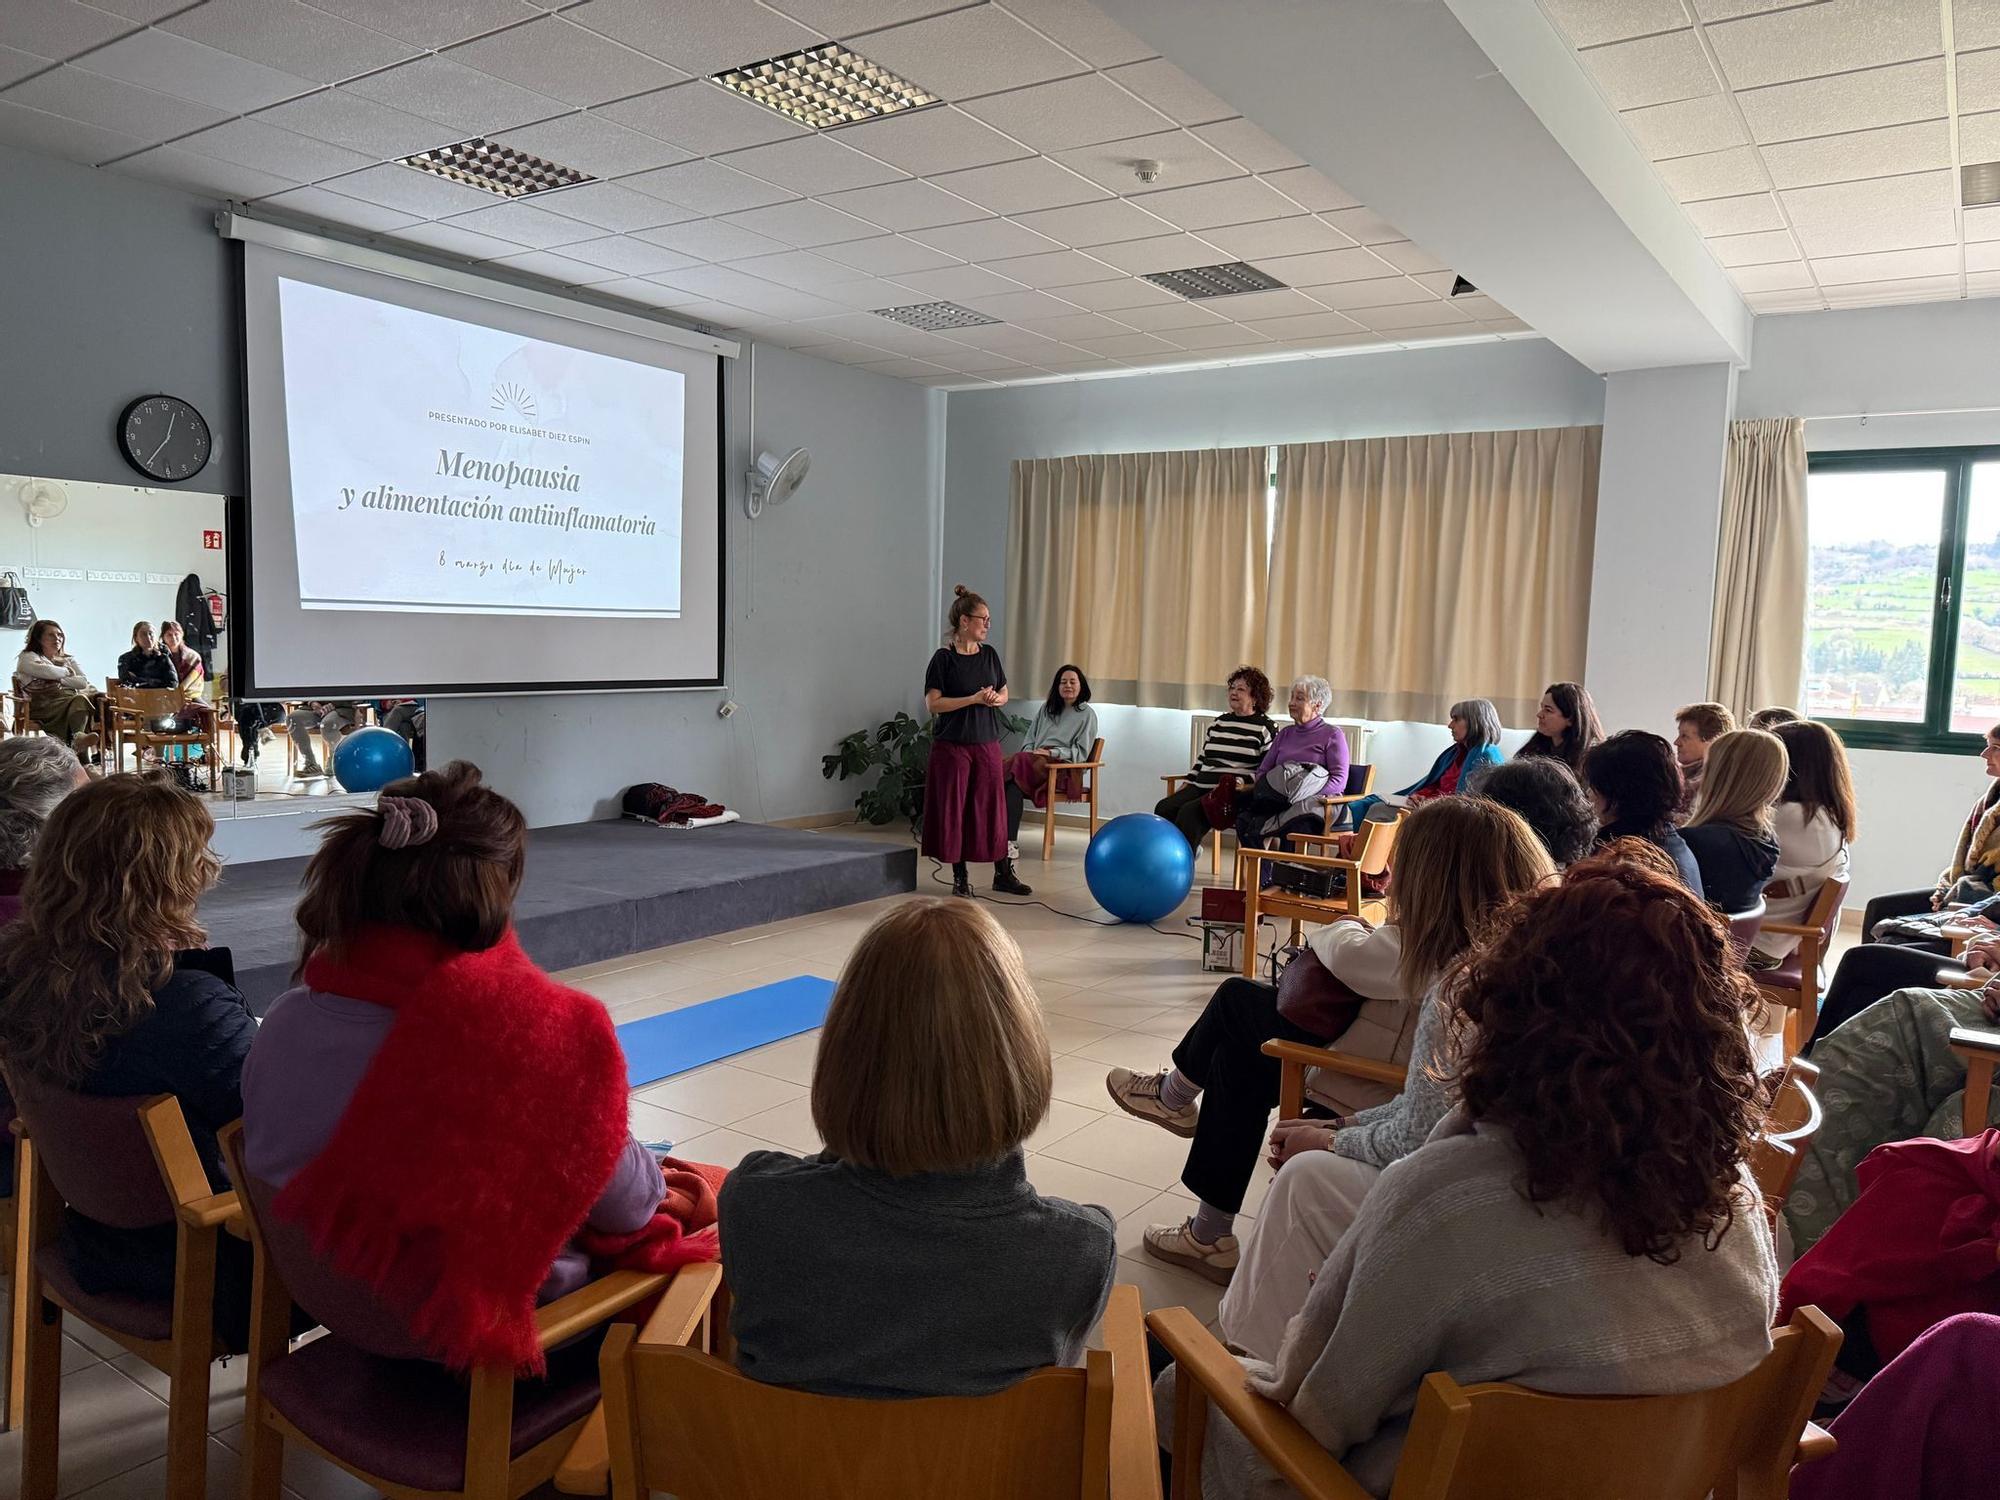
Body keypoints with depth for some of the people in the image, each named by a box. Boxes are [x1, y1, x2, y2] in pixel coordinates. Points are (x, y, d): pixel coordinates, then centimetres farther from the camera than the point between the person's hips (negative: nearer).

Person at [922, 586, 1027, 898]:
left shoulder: (989, 655, 8)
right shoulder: (944, 658, -7)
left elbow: (1005, 693, 17)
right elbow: (932, 703, -13)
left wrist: (996, 699, -7)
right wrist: (974, 699, -18)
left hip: (987, 743, 4)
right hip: (952, 745, -4)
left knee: (993, 808, 6)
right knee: (953, 810, 1)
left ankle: (1003, 874, 17)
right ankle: (960, 877, 13)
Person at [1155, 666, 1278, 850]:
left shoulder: (1266, 728, 3)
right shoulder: (1219, 723, 22)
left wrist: (1241, 783, -19)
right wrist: (1184, 786, 13)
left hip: (1234, 794, -7)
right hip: (1202, 787, 7)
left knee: (1190, 812, -31)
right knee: (1164, 808, -20)